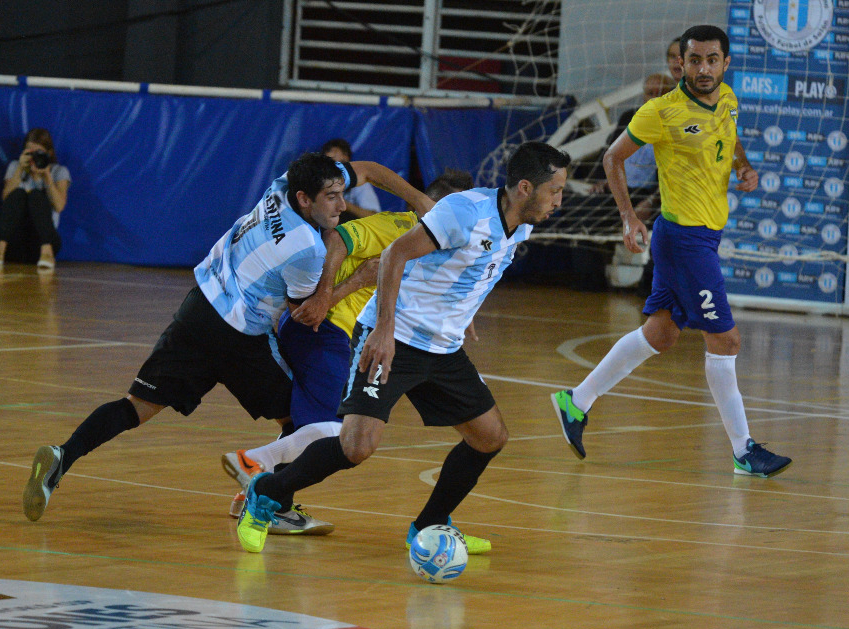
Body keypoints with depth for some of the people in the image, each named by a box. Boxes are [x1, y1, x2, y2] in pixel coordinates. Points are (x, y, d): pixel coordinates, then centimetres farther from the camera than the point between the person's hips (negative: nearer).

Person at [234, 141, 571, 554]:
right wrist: (385, 330, -26)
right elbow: (395, 254, -21)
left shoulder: (520, 228, 6)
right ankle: (265, 495, 3)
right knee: (357, 446, -19)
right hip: (391, 340, -9)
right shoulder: (467, 211, -21)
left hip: (444, 350, 9)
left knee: (491, 437, 7)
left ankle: (429, 528, 24)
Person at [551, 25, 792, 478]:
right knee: (724, 339, -7)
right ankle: (743, 451, 0)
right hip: (682, 234, -8)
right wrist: (628, 217, -9)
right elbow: (614, 157, -2)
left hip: (707, 234, 8)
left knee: (660, 334, 14)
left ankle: (577, 401, 26)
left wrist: (745, 167, 5)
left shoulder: (727, 100, 5)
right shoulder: (662, 112, -15)